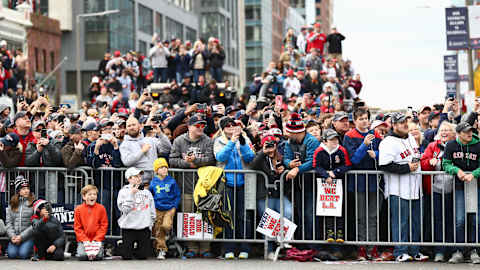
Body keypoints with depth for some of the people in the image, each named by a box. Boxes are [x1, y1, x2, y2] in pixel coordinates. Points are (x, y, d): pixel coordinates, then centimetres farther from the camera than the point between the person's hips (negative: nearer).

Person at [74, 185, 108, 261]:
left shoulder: (101, 208, 0)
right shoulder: (78, 209, 0)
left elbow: (104, 225, 0)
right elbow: (77, 227, 0)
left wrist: (97, 240, -10)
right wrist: (85, 240, -11)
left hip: (97, 240, 0)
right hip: (83, 240, 0)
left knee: (98, 256, -22)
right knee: (82, 256, -22)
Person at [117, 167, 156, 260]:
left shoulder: (147, 192, 12)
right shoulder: (123, 192, 2)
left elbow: (152, 212, 16)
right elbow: (125, 209, -10)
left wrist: (150, 225, 6)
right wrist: (131, 194, -12)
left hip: (144, 228, 3)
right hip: (128, 227, -3)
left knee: (143, 256, -2)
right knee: (127, 257, -4)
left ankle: (136, 251, 29)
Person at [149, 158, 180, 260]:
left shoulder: (172, 181, 2)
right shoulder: (153, 182, 4)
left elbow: (177, 195, 8)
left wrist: (174, 206, -1)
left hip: (169, 209, -1)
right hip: (157, 209, 1)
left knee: (166, 226, -23)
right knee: (157, 230, -2)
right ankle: (161, 250, 8)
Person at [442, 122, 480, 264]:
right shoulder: (451, 145, -1)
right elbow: (445, 163, 0)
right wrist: (457, 170, -18)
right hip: (459, 186, 0)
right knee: (460, 220, -4)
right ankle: (459, 252, 4)